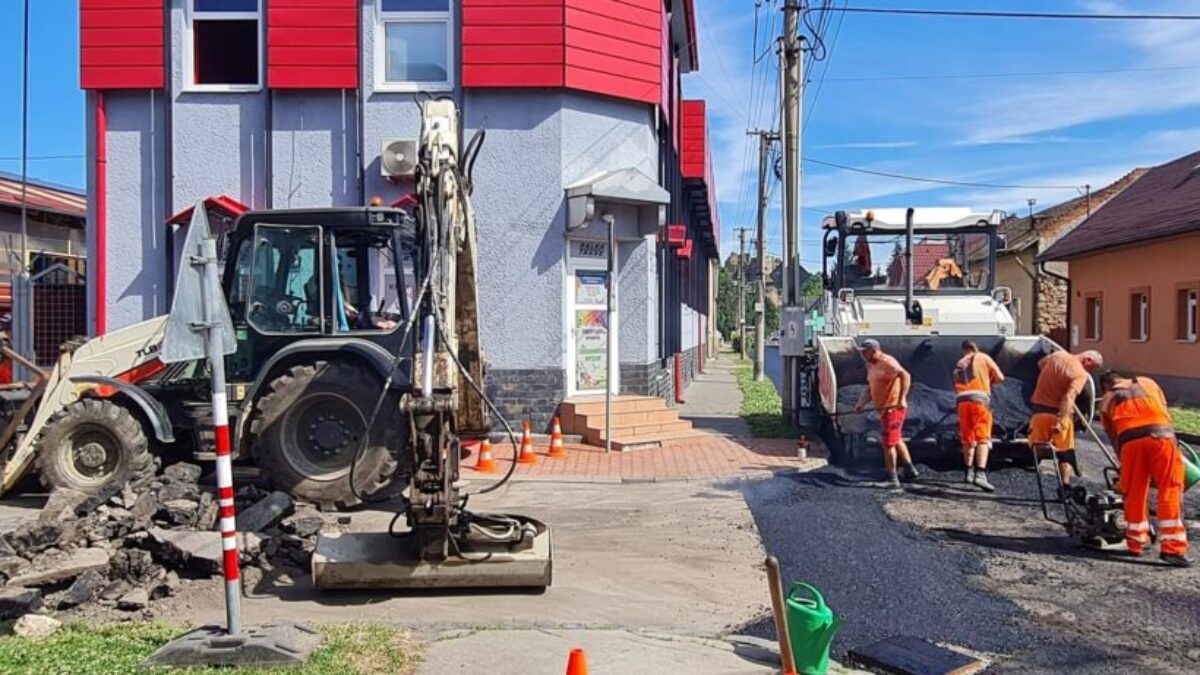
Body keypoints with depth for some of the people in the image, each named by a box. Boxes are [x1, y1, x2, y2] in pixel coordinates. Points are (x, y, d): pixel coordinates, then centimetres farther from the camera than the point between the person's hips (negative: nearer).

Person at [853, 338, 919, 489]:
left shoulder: (887, 362, -17)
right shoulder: (871, 365, 14)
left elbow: (905, 375, -30)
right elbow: (870, 388, 17)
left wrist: (902, 398, -38)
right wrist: (861, 403, 3)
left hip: (893, 408, -11)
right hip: (884, 409, 11)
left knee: (888, 443, -7)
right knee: (897, 440, 22)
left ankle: (892, 479, 0)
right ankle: (909, 470, 35)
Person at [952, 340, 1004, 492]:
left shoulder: (959, 364, 23)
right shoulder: (983, 357, 11)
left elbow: (957, 385, 16)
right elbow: (1000, 377, 8)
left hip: (962, 401, 4)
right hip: (979, 399, -4)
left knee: (968, 439, 17)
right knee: (983, 438, -7)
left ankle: (968, 473, 26)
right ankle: (980, 475, -21)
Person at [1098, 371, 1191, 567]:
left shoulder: (1106, 401, 28)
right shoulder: (1148, 383, 31)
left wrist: (1124, 462, 32)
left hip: (1130, 440, 0)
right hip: (1161, 435, 0)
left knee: (1134, 493, 12)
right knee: (1170, 492, 0)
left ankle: (1135, 544, 20)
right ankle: (1172, 549, -5)